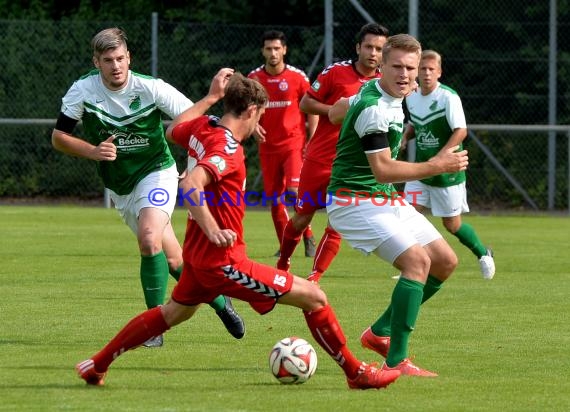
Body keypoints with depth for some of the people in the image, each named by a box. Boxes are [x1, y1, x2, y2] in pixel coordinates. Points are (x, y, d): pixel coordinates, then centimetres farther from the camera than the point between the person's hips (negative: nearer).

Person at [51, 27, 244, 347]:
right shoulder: (83, 90, -14)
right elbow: (59, 137, -10)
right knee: (174, 260, 7)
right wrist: (93, 151, -25)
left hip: (156, 172, -3)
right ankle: (220, 302, 31)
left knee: (149, 237, -30)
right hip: (119, 186, 3)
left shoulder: (151, 88, -19)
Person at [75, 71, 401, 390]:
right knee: (313, 297, -7)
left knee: (174, 312, 32)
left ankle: (97, 365, 38)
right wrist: (213, 231, -40)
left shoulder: (202, 127, 1)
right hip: (223, 261, -10)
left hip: (198, 254, 10)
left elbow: (174, 130, 26)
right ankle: (357, 373, 2)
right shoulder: (228, 150, -23)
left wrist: (211, 97, 26)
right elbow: (190, 185, -38)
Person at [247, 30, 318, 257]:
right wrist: (253, 126, -8)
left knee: (294, 191, -18)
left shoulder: (298, 77, -4)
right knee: (274, 199, 5)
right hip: (268, 147, 3)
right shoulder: (253, 78, 3)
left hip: (294, 142, -3)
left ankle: (308, 236, 1)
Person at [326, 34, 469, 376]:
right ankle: (396, 362, -23)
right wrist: (438, 166, -23)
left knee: (446, 261, 10)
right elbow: (382, 170, -27)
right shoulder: (375, 109, -24)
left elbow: (335, 112, 23)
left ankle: (380, 333, 18)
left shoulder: (375, 91, 6)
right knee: (417, 260, -26)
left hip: (388, 201, 11)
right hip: (356, 202, -11)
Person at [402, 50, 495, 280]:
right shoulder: (411, 96, 3)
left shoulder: (448, 97, -17)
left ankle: (483, 254, 31)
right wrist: (405, 138, 0)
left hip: (448, 172, -5)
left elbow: (461, 131, -22)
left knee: (452, 225, 5)